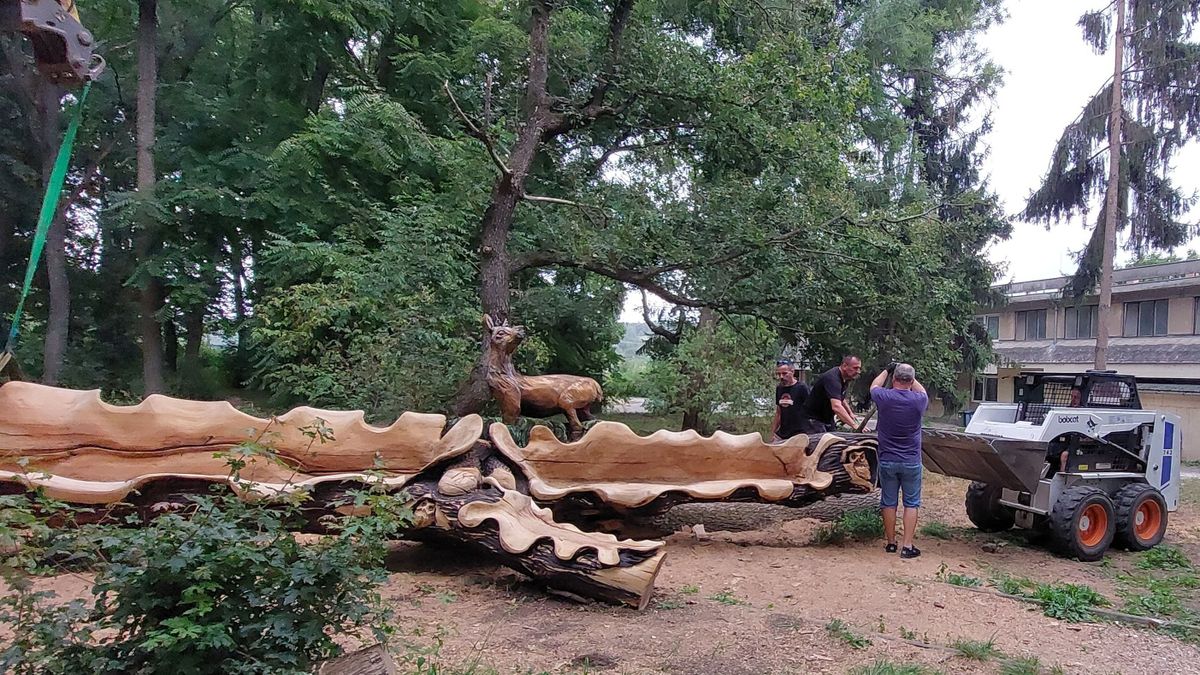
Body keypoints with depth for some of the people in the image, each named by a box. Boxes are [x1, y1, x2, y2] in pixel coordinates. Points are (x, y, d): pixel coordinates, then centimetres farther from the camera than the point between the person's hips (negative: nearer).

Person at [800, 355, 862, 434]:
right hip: (814, 419, -10)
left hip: (828, 419, 10)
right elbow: (836, 407, -41)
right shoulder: (832, 378, -28)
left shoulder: (845, 379, 5)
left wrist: (850, 413, 16)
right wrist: (854, 425, -46)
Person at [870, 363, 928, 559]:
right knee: (911, 504, 8)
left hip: (887, 461, 0)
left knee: (889, 503, 11)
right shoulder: (918, 400, -10)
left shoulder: (883, 397, -11)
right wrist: (911, 377, 27)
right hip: (911, 462, 0)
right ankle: (907, 546, 5)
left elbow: (874, 386, 14)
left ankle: (891, 543, 20)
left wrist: (887, 370, 27)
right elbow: (922, 391, 17)